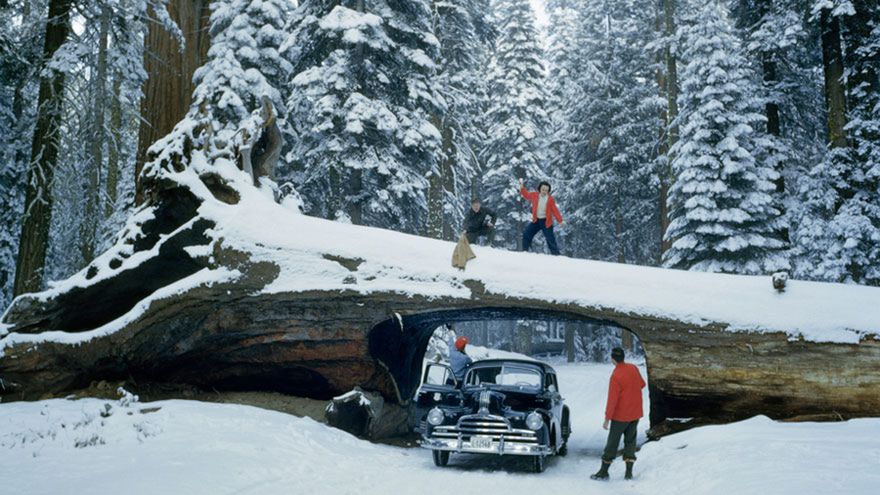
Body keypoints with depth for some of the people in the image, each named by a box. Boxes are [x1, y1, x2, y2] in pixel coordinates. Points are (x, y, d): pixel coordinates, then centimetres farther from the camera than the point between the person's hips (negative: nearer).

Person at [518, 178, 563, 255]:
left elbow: (555, 210, -13)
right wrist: (522, 187, 6)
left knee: (550, 239, -3)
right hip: (536, 220, 4)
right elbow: (526, 195, 16)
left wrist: (560, 220, -21)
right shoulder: (534, 195, -4)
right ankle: (525, 250, 16)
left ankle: (556, 254, 5)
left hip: (546, 222, -4)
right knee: (526, 233, 2)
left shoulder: (550, 199, -14)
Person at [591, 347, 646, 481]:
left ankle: (604, 471, 10)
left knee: (612, 442, 4)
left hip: (620, 415, -6)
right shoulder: (633, 368, -3)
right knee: (630, 440, 13)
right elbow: (642, 384, 14)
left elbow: (612, 400, -22)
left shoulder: (616, 376, -22)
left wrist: (607, 419, -16)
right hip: (636, 413, 6)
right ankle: (629, 472, 10)